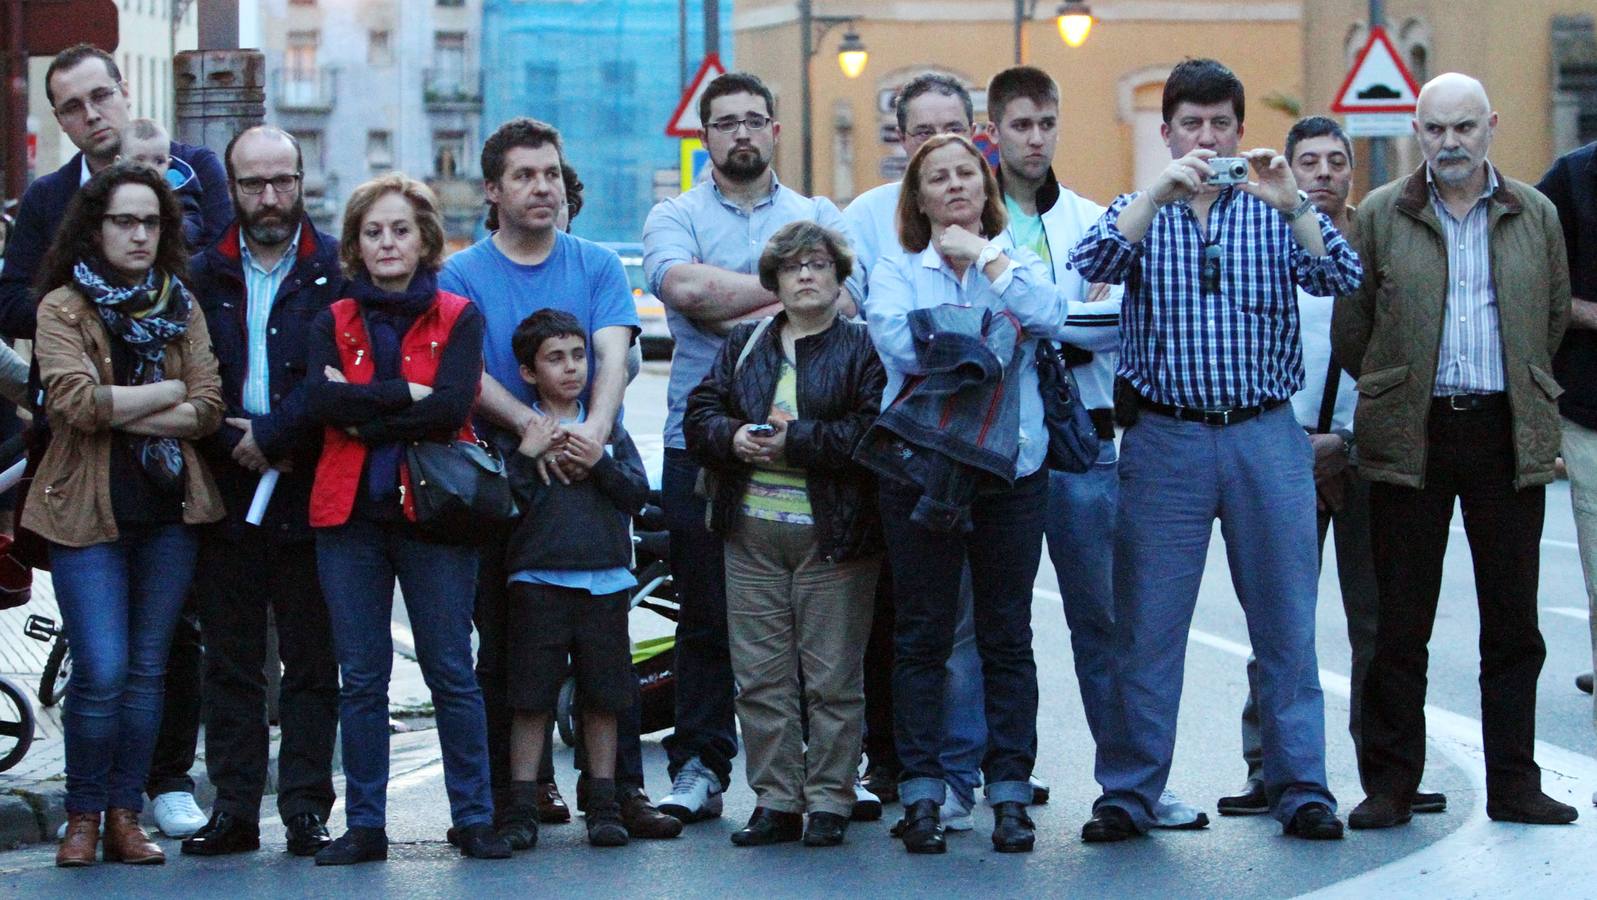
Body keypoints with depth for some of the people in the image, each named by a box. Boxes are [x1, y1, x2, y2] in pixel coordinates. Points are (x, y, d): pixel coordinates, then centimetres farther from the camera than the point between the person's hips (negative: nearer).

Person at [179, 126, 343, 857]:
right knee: (229, 660, 5)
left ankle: (306, 808, 6)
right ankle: (234, 807, 10)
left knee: (311, 660, 1)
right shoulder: (204, 274, 10)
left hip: (309, 490, -2)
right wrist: (231, 442, -10)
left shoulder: (338, 270, 2)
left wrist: (272, 434, -12)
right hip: (225, 492, 2)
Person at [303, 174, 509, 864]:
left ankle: (474, 819, 4)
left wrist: (362, 411, -8)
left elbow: (451, 405, -11)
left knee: (452, 674, -2)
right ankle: (364, 825, 8)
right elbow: (318, 402, -7)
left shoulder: (459, 317, 6)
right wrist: (404, 394, -11)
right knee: (360, 679, 3)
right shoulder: (333, 323, 12)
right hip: (350, 514, 2)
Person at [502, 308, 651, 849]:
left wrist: (599, 463, -9)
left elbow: (638, 494, 5)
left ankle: (604, 806, 15)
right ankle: (523, 808, 6)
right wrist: (527, 456, -17)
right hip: (538, 579, -3)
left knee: (603, 697, 7)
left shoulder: (607, 426, 12)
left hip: (605, 580, 3)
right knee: (531, 699, -1)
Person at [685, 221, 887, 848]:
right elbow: (699, 414, 11)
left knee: (832, 675, -1)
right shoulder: (743, 345, 16)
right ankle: (776, 801, 11)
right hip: (752, 531, 4)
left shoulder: (862, 348, 1)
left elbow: (873, 431, -12)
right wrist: (734, 438, -10)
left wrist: (794, 441, -17)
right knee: (760, 674, 4)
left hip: (832, 533, -4)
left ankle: (829, 801, 7)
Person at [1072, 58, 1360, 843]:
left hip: (1266, 434, 0)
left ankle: (1300, 787, 10)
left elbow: (1338, 278, -8)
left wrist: (1291, 205, -24)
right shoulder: (1140, 212, 8)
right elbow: (1092, 264, -12)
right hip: (1166, 439, 0)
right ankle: (1129, 792, 8)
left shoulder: (1275, 209, 7)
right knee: (1146, 624, 1)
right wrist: (1159, 193, -23)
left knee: (1286, 622, 3)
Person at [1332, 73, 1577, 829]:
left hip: (1508, 433, 2)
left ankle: (1514, 784, 13)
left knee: (1513, 620, 5)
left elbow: (1555, 315, 16)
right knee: (1400, 620, 1)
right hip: (1411, 434, -1)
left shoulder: (1535, 216, 8)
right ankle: (1389, 787, 8)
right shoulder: (1381, 216, 3)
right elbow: (1350, 326, 7)